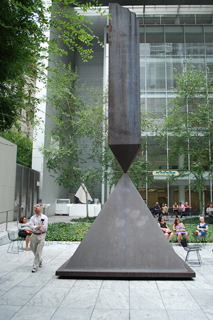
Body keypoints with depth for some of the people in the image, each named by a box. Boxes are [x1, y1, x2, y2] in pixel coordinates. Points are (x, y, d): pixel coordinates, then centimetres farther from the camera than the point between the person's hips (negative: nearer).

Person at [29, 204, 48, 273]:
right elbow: (32, 227, -10)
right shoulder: (32, 218, 4)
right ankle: (39, 261, 40)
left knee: (38, 251, -6)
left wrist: (36, 227, -6)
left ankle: (35, 266, 2)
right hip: (34, 235, 3)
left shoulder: (44, 217, 0)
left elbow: (45, 228, -9)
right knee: (34, 250, 14)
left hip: (41, 236, -3)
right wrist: (40, 226, -15)